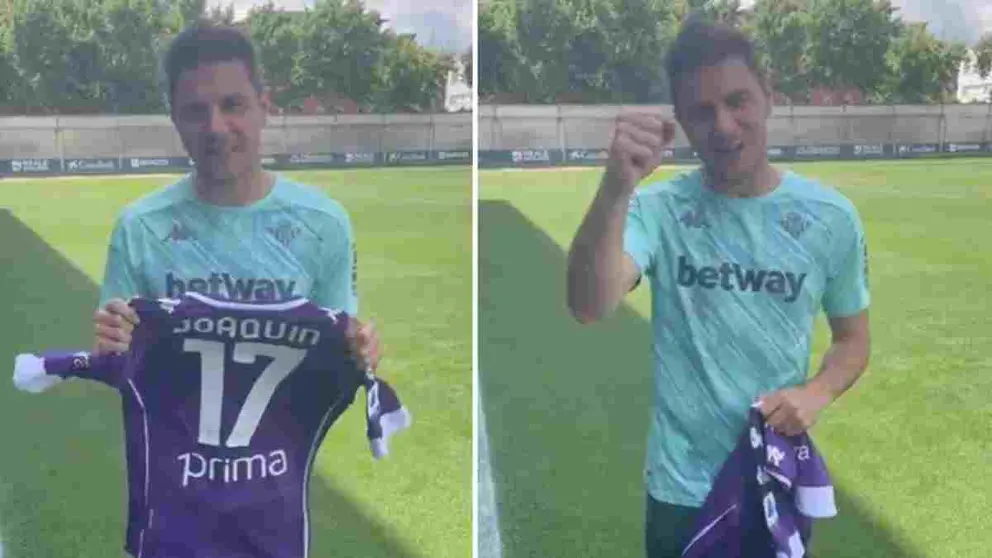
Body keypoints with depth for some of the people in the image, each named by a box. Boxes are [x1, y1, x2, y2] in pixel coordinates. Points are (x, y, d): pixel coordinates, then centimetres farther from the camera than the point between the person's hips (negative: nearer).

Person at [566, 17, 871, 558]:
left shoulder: (831, 217, -5)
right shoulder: (658, 209, -12)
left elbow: (853, 339, 7)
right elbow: (589, 307, -29)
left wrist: (817, 393, -14)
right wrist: (616, 189, -44)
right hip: (681, 488, -1)